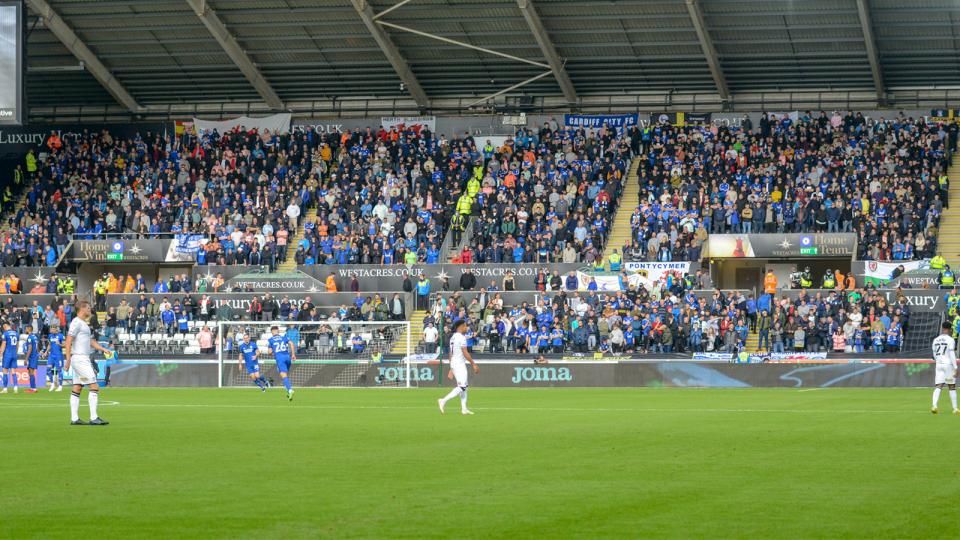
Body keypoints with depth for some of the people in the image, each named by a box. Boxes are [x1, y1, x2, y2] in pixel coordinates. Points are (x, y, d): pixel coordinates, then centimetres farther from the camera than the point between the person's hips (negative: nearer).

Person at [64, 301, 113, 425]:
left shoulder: (84, 324, 21)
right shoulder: (77, 322, -10)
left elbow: (91, 342, 24)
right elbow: (68, 341, -17)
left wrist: (104, 349, 13)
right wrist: (68, 359, -22)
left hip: (84, 359, 10)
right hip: (79, 358, -10)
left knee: (77, 389, 7)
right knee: (94, 387, -12)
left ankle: (74, 419, 6)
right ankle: (94, 418, -14)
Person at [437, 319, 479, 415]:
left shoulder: (453, 338, 14)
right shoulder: (461, 337, -14)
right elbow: (465, 353, -18)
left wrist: (451, 369, 22)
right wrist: (474, 364, -12)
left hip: (453, 364, 10)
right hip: (460, 364, -10)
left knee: (463, 386, 13)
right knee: (461, 386, -11)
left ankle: (464, 408, 12)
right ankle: (444, 401, -20)